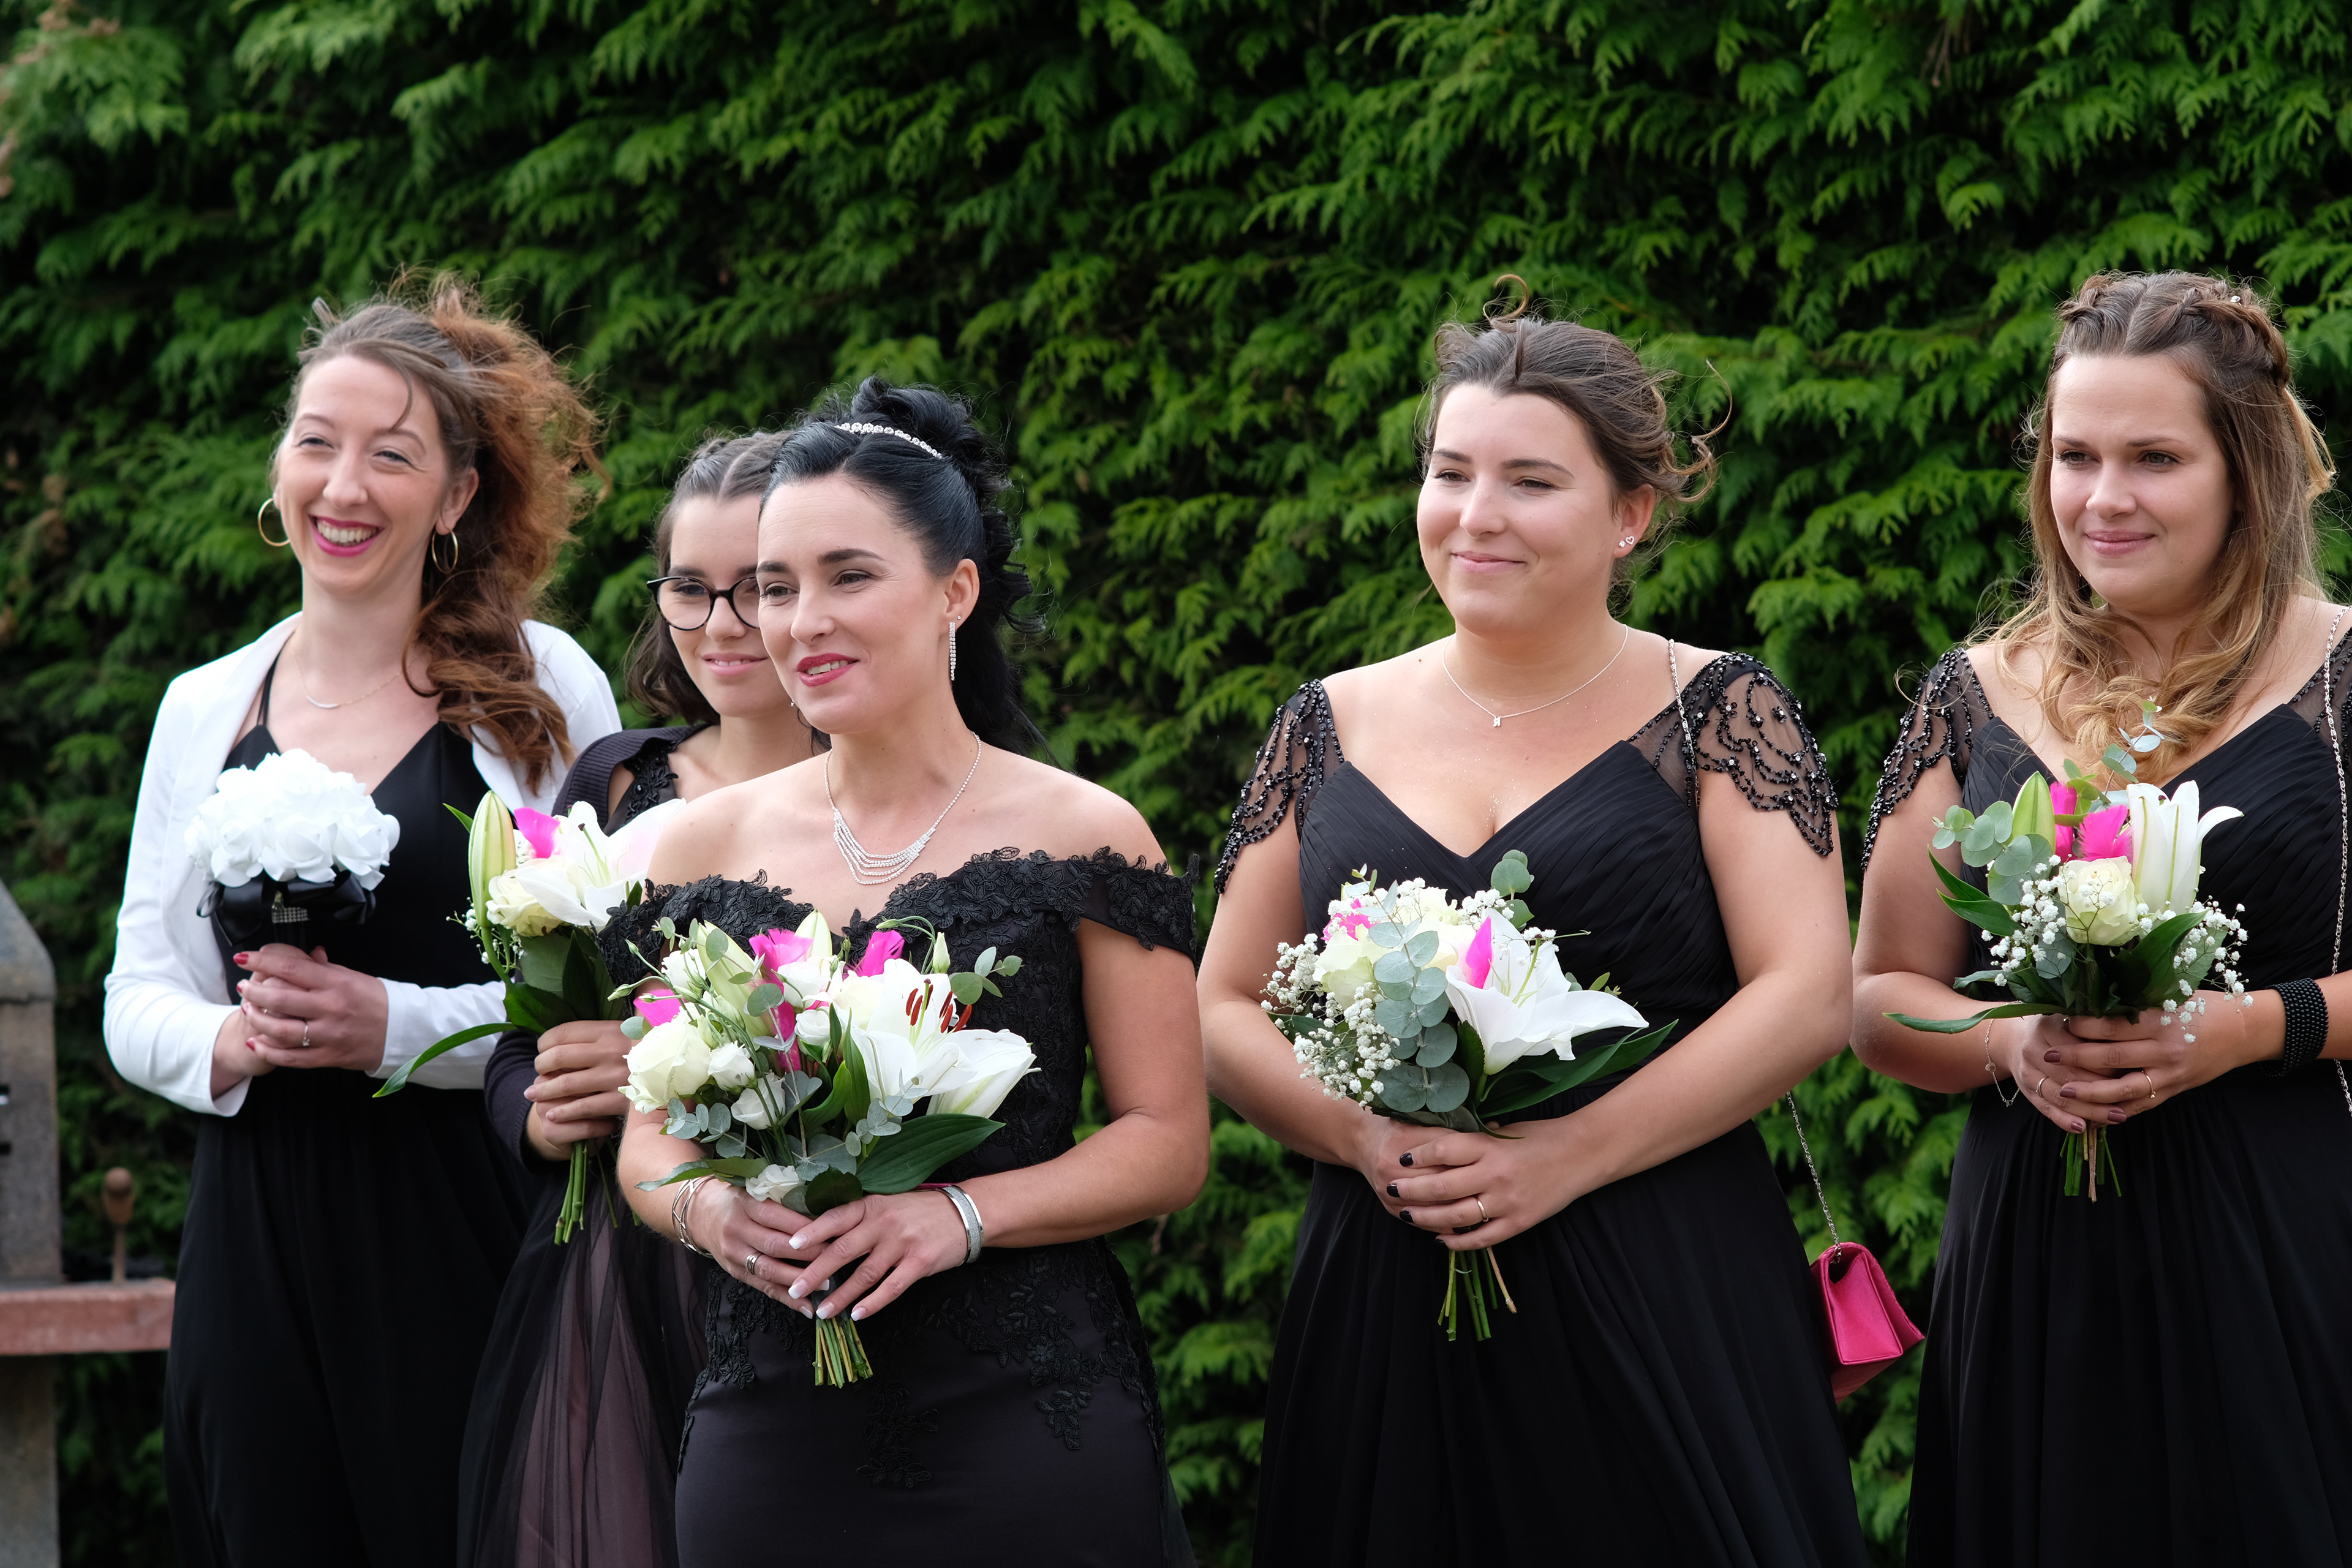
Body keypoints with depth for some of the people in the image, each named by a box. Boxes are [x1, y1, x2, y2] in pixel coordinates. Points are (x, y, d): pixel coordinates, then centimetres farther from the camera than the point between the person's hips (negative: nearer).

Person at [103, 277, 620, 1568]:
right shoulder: (204, 710, 12)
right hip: (259, 1254, 3)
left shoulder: (542, 689, 1)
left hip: (468, 1242, -3)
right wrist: (225, 1044, -9)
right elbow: (136, 999, 13)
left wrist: (398, 1026, -17)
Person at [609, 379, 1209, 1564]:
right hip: (770, 1431, 3)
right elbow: (649, 1134, 12)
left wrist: (959, 1215, -17)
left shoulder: (1082, 837, -1)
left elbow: (1168, 1144, -2)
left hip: (1025, 1433, -3)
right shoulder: (709, 844, 8)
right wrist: (705, 1206, -11)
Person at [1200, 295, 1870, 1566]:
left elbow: (1805, 998, -8)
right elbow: (1222, 1013, 10)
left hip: (1663, 1305, -3)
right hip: (1384, 1305, 3)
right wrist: (1366, 1135, -10)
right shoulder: (1331, 730, 11)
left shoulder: (1716, 713, 1)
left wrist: (1564, 1154, -16)